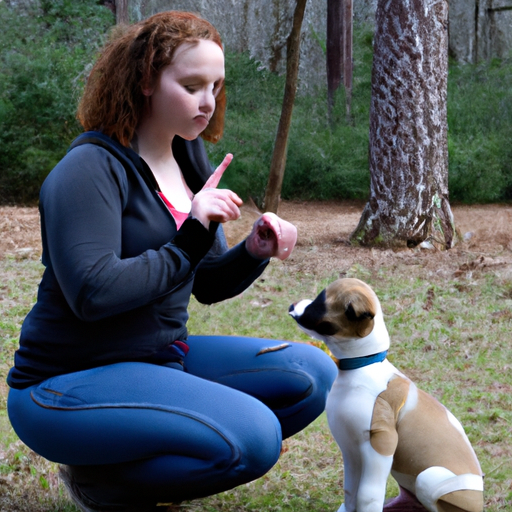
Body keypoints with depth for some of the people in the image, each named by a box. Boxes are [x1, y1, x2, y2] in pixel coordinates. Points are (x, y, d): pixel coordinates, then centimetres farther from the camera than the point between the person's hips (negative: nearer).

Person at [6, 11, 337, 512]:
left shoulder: (189, 158, 8)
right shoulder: (91, 170, -17)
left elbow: (207, 285, 12)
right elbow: (93, 294, -28)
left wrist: (254, 252, -8)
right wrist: (189, 241, -23)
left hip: (161, 357, 9)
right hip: (68, 383, -9)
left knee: (313, 375, 1)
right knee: (254, 436, -26)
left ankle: (151, 463, 5)